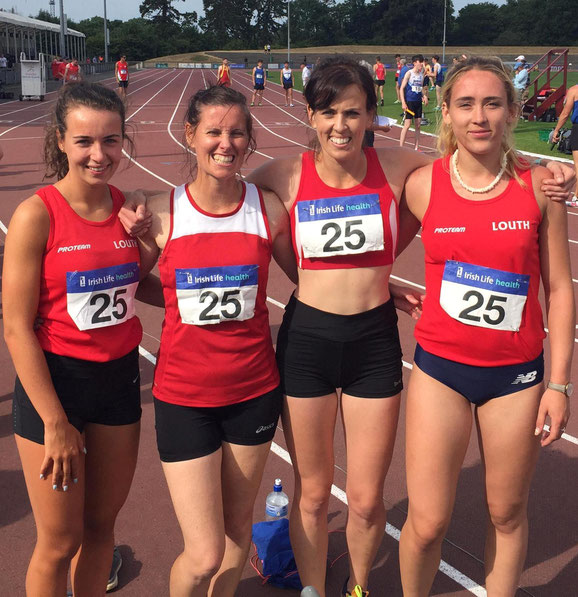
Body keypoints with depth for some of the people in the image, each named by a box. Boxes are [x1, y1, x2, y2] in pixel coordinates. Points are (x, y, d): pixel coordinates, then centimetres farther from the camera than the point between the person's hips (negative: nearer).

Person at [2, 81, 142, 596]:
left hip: (120, 378, 5)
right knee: (60, 543, 8)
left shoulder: (129, 208, 0)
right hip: (54, 381, -5)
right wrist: (55, 423, -14)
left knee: (101, 526, 19)